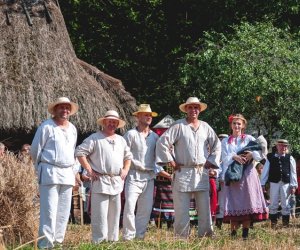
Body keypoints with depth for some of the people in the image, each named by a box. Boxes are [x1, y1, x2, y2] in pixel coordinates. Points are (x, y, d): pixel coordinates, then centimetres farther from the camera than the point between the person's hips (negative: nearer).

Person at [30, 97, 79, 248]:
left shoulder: (73, 129, 13)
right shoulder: (47, 126, -6)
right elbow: (35, 150, -1)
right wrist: (41, 168, 7)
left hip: (67, 174, 7)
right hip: (50, 173, -7)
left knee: (64, 212, 8)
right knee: (49, 211, -11)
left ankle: (58, 241, 16)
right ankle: (46, 244, -11)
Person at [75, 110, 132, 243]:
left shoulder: (121, 140, 17)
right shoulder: (95, 138, -3)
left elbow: (128, 156, 28)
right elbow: (80, 152, -8)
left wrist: (125, 170, 12)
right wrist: (89, 170, -12)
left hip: (117, 182, 6)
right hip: (100, 181, -6)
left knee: (114, 213, 11)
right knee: (100, 214, -8)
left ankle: (113, 239, 19)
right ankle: (99, 241, -6)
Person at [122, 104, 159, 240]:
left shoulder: (154, 136, 13)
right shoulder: (131, 134, -3)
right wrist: (139, 165, -10)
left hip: (149, 177, 5)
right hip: (134, 176, -5)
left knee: (146, 209, 6)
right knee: (130, 206, -13)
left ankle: (140, 236, 14)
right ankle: (128, 237, -8)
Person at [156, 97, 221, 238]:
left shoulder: (205, 127, 13)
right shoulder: (178, 126, -1)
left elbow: (216, 145, 23)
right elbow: (162, 142, -6)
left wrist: (210, 161, 13)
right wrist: (170, 161, -7)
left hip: (202, 173, 4)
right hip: (183, 172, -4)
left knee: (204, 207, 4)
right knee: (181, 208, -3)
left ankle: (206, 235, 10)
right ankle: (181, 237, 2)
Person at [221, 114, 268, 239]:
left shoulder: (249, 139, 10)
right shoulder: (225, 142, 14)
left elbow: (260, 153, 1)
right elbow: (225, 158, 2)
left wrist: (252, 154, -18)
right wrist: (234, 157, -16)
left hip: (247, 173, -1)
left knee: (247, 202, -6)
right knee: (233, 203, -5)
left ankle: (245, 233, -5)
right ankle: (233, 233, -3)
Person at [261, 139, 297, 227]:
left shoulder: (290, 158, 1)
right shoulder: (270, 157, 2)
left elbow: (293, 173, 2)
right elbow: (265, 171, 4)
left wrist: (293, 186, -2)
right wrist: (262, 184, 2)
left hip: (285, 183, 0)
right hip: (274, 183, 0)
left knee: (285, 204, 5)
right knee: (273, 204, 5)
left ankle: (286, 223, 14)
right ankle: (273, 223, 14)